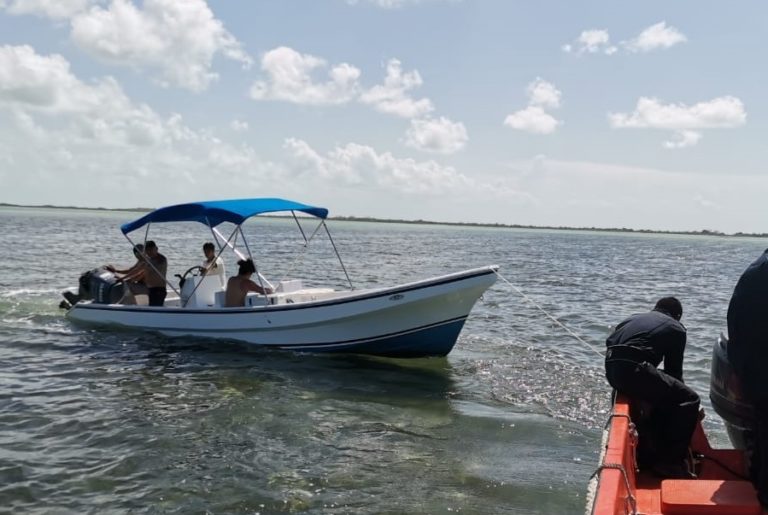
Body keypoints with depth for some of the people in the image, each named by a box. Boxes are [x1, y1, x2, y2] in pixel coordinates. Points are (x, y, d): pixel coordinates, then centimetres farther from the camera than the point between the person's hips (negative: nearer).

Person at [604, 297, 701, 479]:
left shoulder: (635, 318, 33)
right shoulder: (676, 328, 17)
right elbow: (674, 368, 15)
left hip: (611, 369, 8)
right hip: (634, 370, -8)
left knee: (663, 398, 28)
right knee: (689, 399, 0)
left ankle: (649, 457, 26)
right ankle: (671, 462, -2)